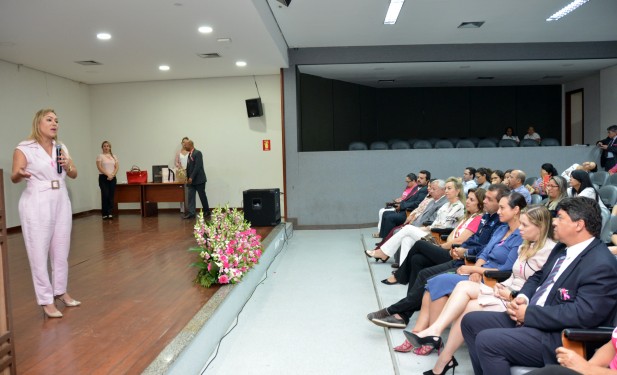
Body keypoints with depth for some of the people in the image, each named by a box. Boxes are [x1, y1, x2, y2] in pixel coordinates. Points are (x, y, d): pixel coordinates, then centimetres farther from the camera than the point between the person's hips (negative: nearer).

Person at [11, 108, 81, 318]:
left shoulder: (61, 147, 10)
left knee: (61, 250, 11)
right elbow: (14, 178, -11)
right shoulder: (24, 148, -6)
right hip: (37, 204, -5)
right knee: (39, 252, -2)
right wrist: (20, 174, -34)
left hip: (61, 202, 6)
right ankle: (46, 300, 6)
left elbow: (74, 175, 12)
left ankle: (60, 292, 26)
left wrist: (68, 166, -10)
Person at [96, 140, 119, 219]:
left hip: (112, 178, 4)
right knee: (105, 195, -9)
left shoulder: (113, 156, 14)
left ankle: (110, 213, 4)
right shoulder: (100, 156, 2)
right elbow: (100, 167, -9)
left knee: (111, 196, 1)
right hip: (103, 177, -4)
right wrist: (108, 174, -16)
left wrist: (112, 175, -9)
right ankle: (104, 213, -1)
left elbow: (117, 167, 7)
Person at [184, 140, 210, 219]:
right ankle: (191, 213, 0)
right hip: (191, 180, 8)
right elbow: (189, 167, 15)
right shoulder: (190, 154, 13)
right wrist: (187, 177, 6)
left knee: (202, 196, 4)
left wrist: (191, 177, -22)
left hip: (199, 180, -7)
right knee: (190, 196, 1)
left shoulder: (197, 153, -13)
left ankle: (207, 211, 19)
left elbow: (197, 166, -20)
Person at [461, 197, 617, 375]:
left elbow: (583, 314, -27)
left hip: (557, 337, -9)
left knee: (487, 340, -24)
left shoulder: (601, 265, -19)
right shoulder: (562, 247, 11)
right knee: (471, 321, 4)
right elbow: (538, 277, 21)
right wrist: (522, 298, -2)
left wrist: (529, 313, -20)